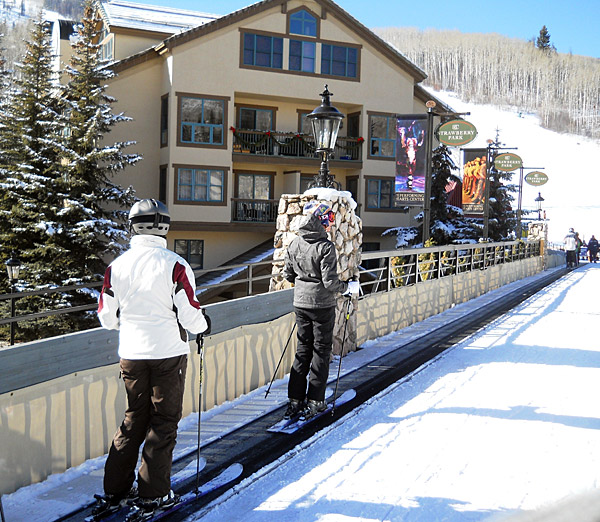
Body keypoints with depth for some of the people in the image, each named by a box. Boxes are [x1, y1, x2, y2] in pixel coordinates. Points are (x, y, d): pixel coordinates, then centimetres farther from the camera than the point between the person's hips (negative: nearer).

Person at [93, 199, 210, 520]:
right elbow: (190, 315, -15)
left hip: (131, 355, 4)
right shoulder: (174, 265, -15)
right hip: (168, 353, -4)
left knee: (134, 418, 18)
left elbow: (107, 318, 5)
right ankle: (152, 495, 13)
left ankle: (115, 491, 22)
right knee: (164, 421, 8)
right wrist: (203, 324, 7)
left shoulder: (116, 267, -3)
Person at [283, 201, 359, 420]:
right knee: (321, 351, 8)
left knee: (303, 350, 15)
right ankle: (314, 401, 11)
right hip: (322, 305, -6)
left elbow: (288, 274, 9)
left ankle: (295, 400, 15)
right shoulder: (325, 247, -18)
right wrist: (349, 288, -3)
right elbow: (330, 281, -20)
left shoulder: (294, 244, 1)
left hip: (300, 303, 6)